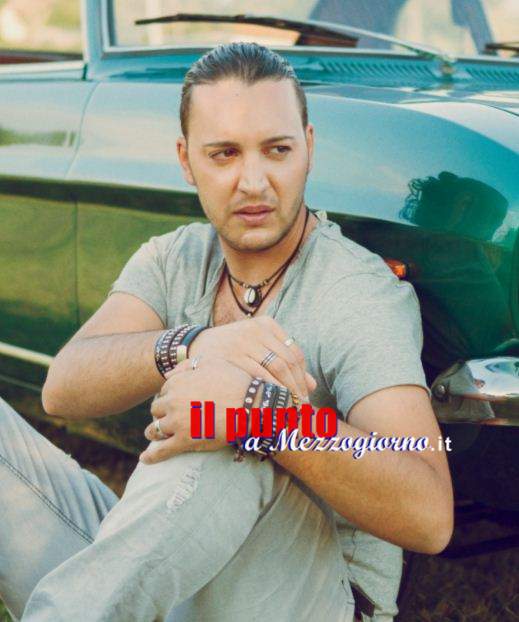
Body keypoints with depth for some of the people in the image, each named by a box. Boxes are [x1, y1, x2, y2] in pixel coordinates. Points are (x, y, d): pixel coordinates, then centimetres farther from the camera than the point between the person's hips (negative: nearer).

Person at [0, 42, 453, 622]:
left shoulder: (364, 294, -14)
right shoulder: (173, 260, 4)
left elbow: (428, 517, -27)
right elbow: (63, 389, -13)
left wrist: (256, 405, -40)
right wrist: (185, 346, -34)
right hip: (157, 567, 6)